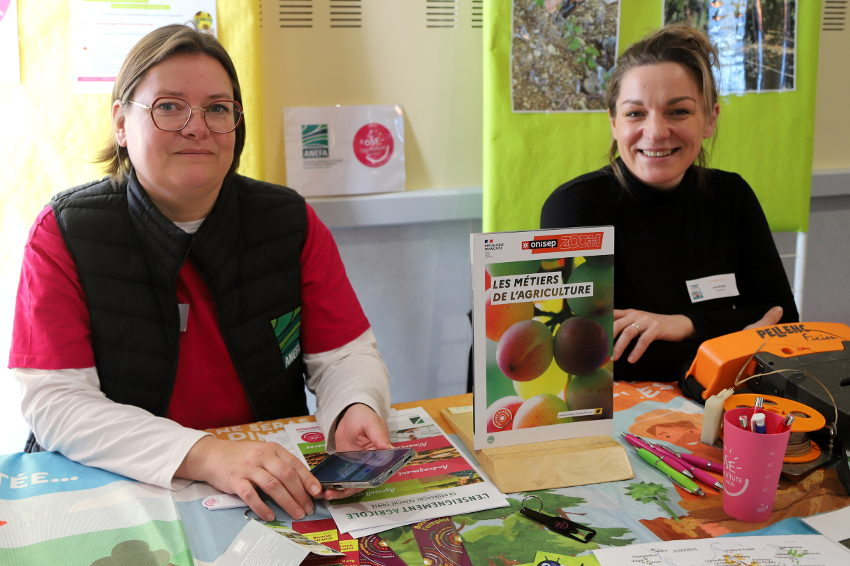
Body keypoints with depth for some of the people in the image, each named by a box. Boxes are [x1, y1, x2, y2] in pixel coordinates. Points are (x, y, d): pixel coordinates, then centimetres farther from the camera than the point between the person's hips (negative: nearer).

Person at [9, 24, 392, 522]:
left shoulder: (291, 222, 4)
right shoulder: (63, 234, -4)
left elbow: (345, 354, 6)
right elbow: (56, 403, -12)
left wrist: (355, 410, -20)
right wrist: (202, 455, -27)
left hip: (274, 496, 2)